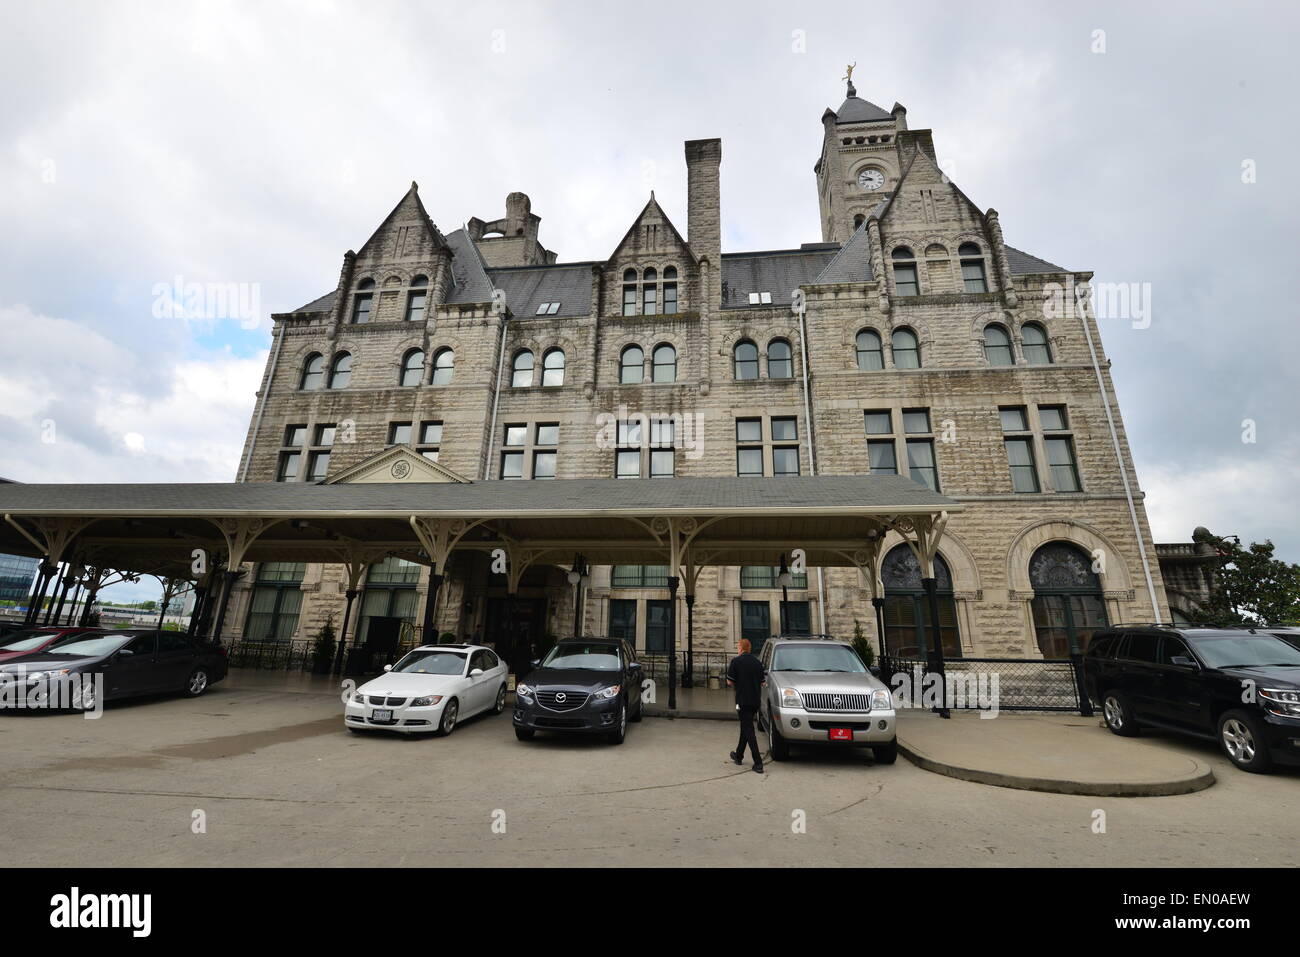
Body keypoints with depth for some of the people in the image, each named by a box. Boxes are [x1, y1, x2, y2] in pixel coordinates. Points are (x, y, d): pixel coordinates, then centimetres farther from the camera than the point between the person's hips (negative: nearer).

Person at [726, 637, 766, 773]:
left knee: (748, 730, -3)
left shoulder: (736, 661, -9)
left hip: (743, 700, -6)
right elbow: (762, 682, 10)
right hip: (756, 700, 6)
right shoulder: (757, 662, 6)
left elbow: (730, 681, -8)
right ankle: (738, 755, 32)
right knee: (745, 727, 20)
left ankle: (758, 763, -7)